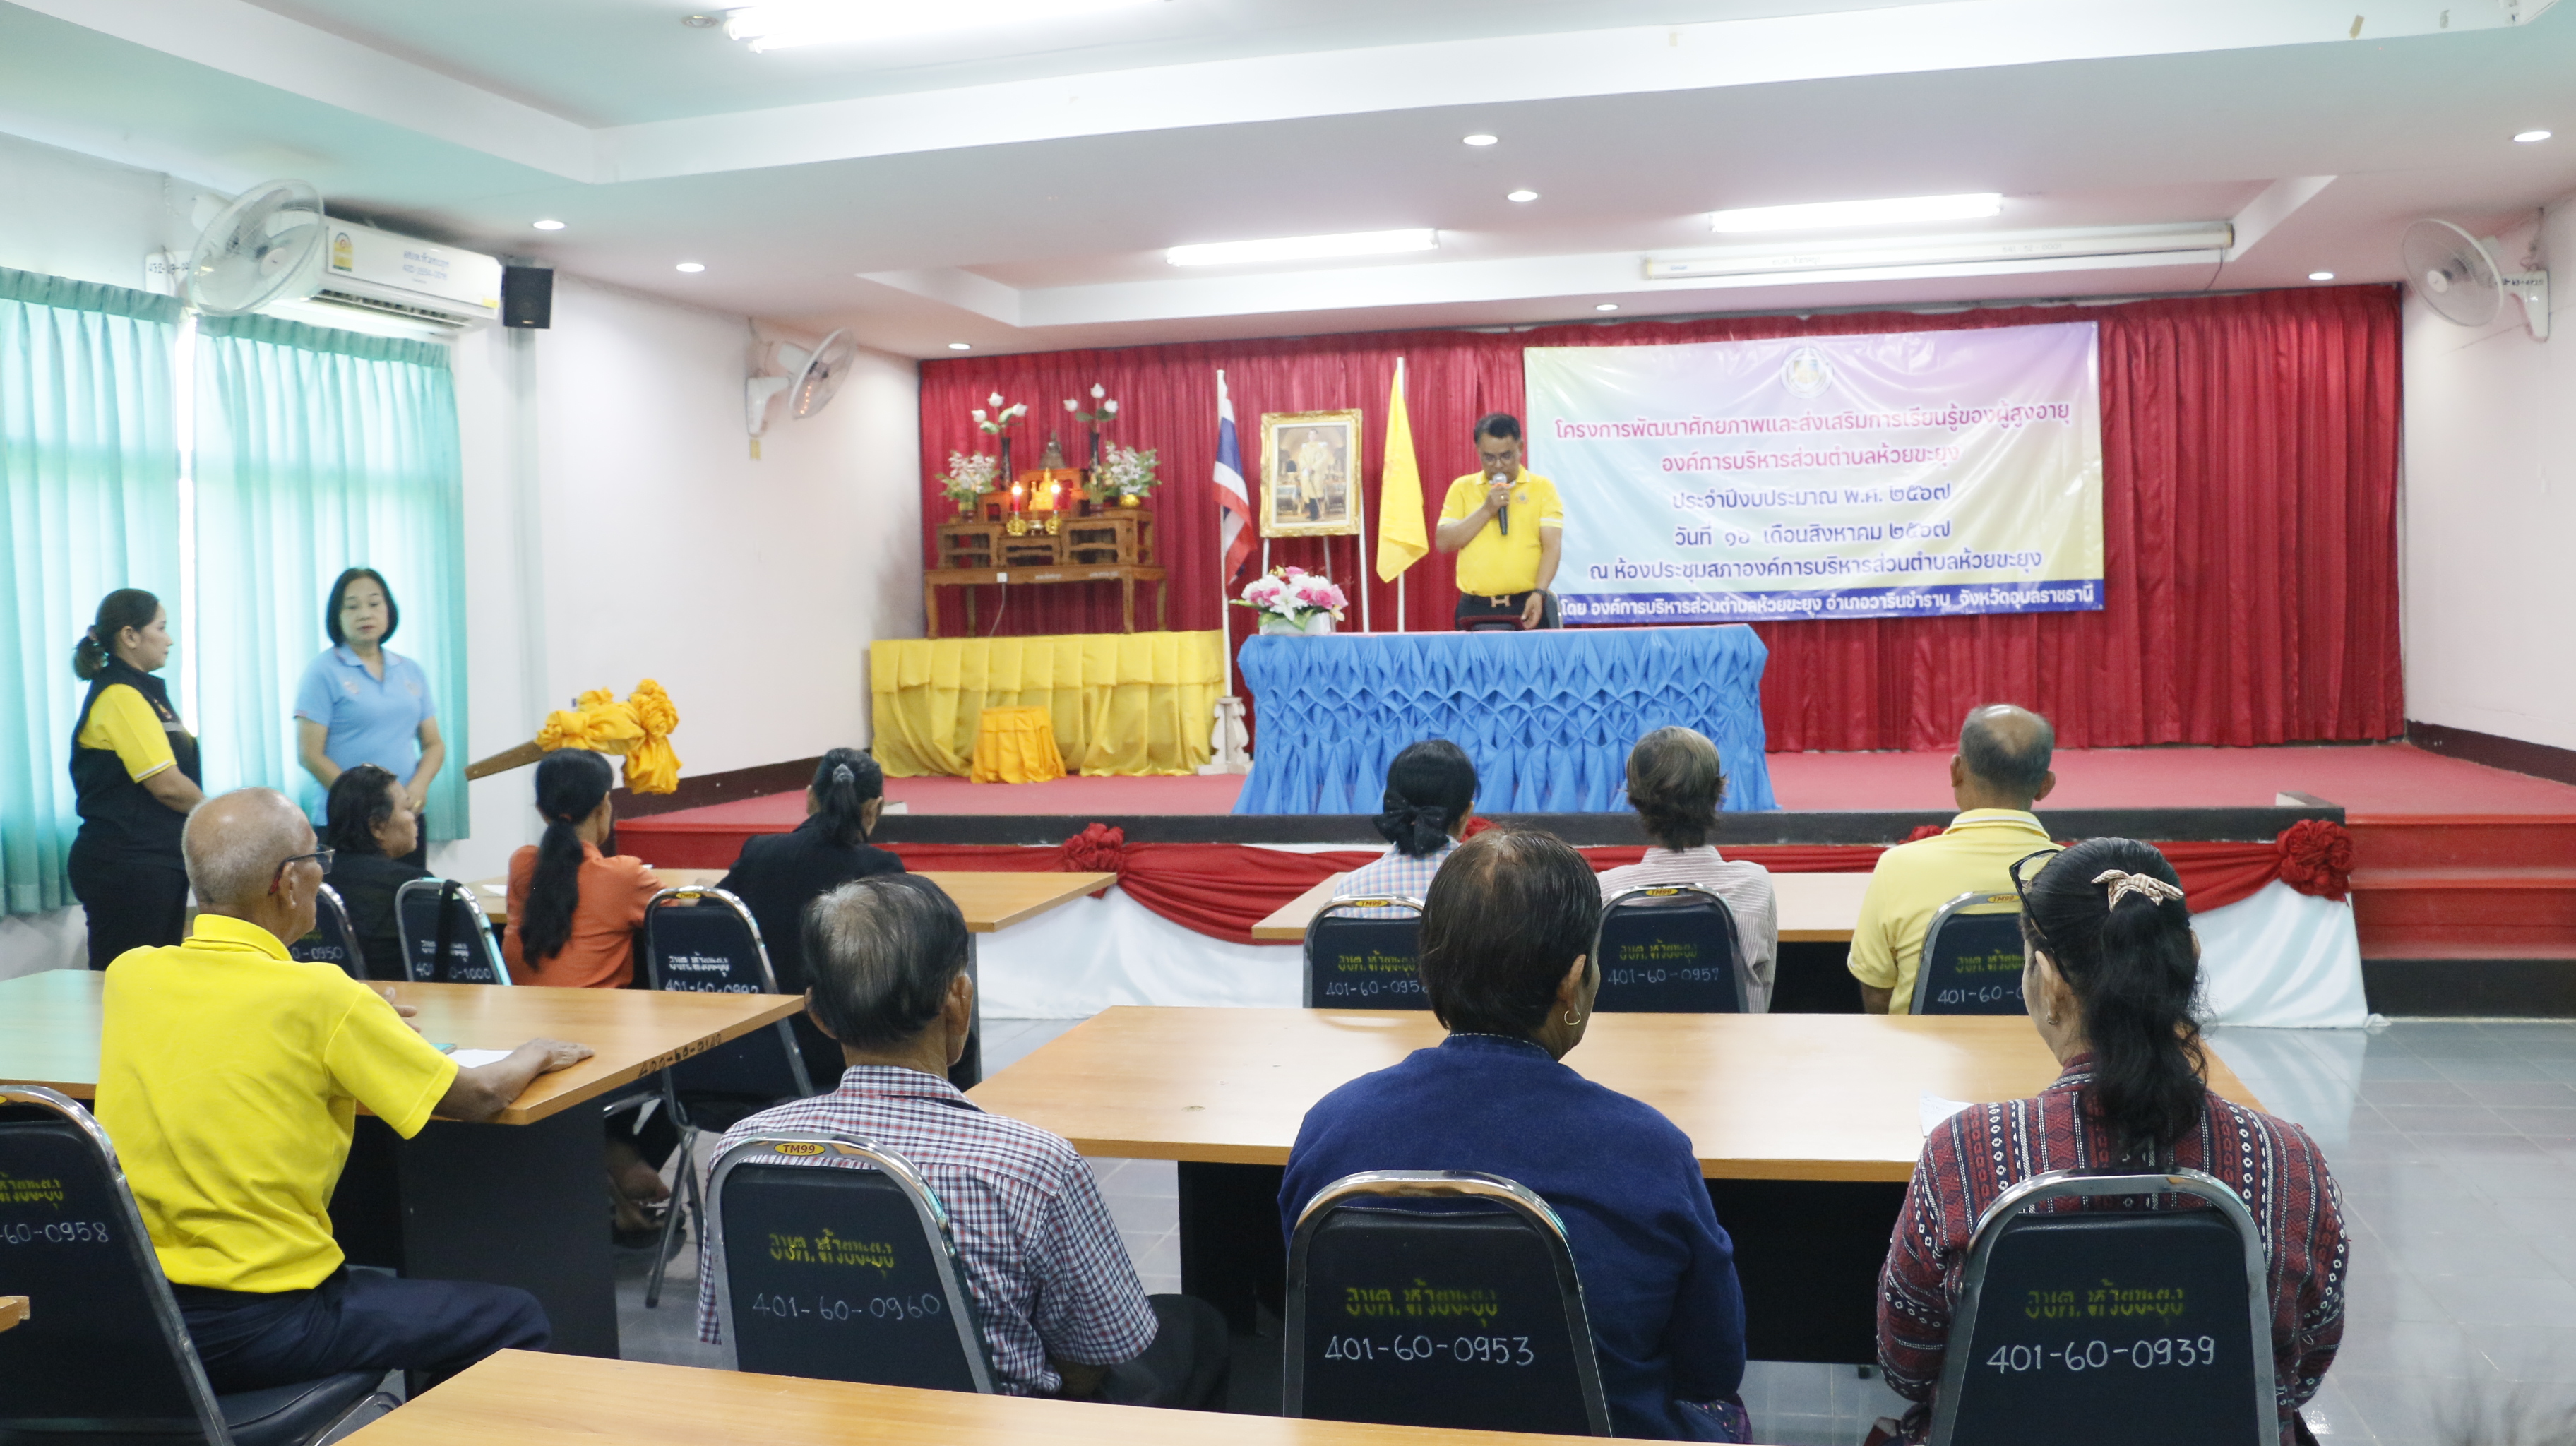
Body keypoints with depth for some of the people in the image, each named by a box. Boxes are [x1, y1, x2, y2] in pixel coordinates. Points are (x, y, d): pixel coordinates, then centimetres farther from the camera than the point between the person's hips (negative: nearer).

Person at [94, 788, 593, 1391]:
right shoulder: (318, 995, -18)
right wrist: (535, 1056, 12)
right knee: (516, 1322, 9)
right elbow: (478, 1097, -9)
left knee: (380, 1283, 33)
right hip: (265, 1326, -7)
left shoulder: (127, 976, 0)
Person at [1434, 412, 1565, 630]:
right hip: (1475, 608, 1)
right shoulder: (1462, 488, 8)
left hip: (1528, 605, -1)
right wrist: (1486, 510, -10)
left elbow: (1552, 547, -3)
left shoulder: (1542, 487, 4)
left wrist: (1539, 593, -17)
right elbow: (1443, 543, -1)